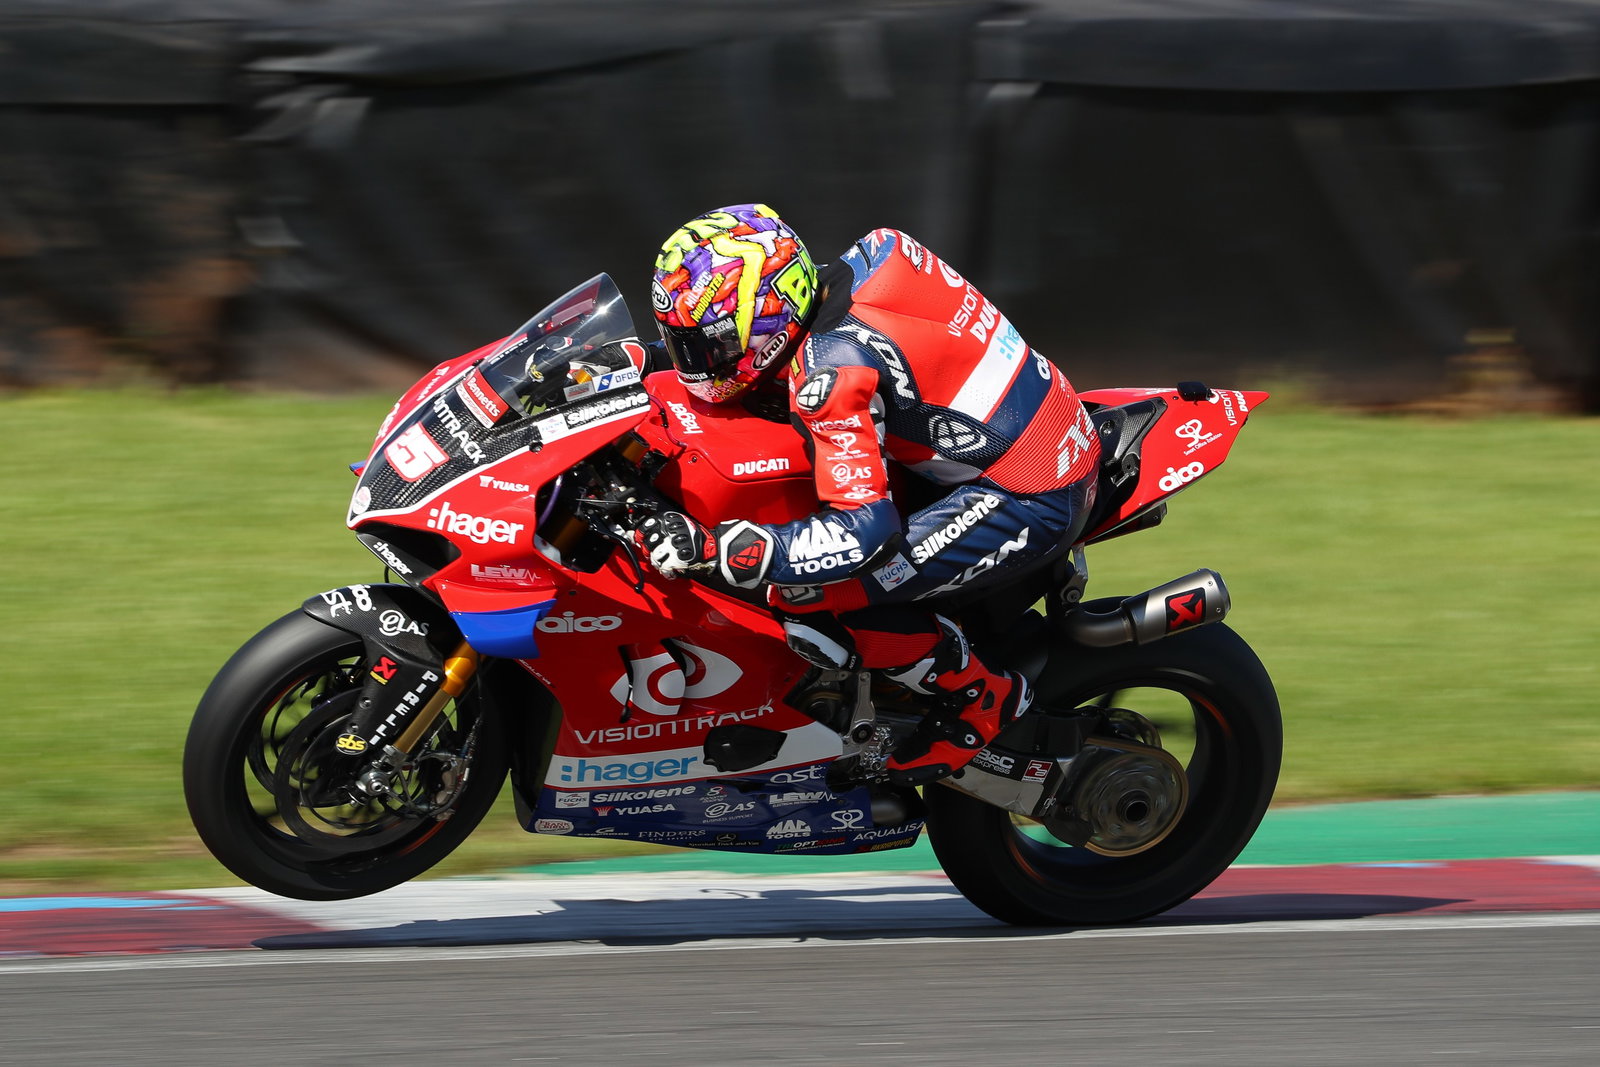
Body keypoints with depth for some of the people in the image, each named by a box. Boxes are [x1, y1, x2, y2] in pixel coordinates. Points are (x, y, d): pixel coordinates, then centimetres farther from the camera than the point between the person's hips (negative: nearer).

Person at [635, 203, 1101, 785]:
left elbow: (865, 530, -29)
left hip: (1025, 501, -10)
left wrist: (713, 548, -30)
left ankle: (977, 697, 2)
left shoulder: (829, 369, -24)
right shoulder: (845, 276, 3)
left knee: (807, 598, -17)